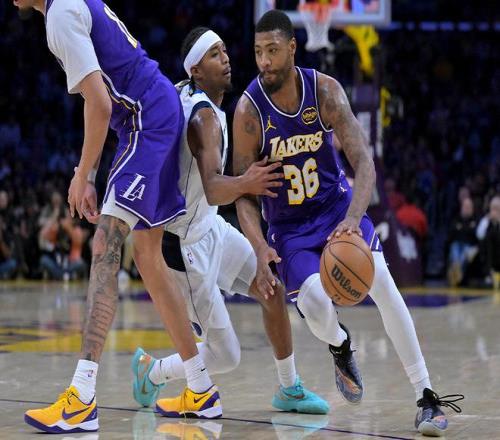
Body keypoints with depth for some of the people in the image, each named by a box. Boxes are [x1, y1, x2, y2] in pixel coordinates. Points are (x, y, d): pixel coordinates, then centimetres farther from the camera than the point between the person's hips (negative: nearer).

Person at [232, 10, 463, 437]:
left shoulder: (325, 90, -16)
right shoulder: (249, 110, -18)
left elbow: (364, 162, -20)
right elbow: (244, 193, -13)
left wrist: (353, 219, -39)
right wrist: (260, 248, -30)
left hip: (337, 206, 1)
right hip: (289, 225, -1)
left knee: (381, 281, -20)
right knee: (314, 302, -25)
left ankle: (426, 396, -13)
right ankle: (340, 346, 14)